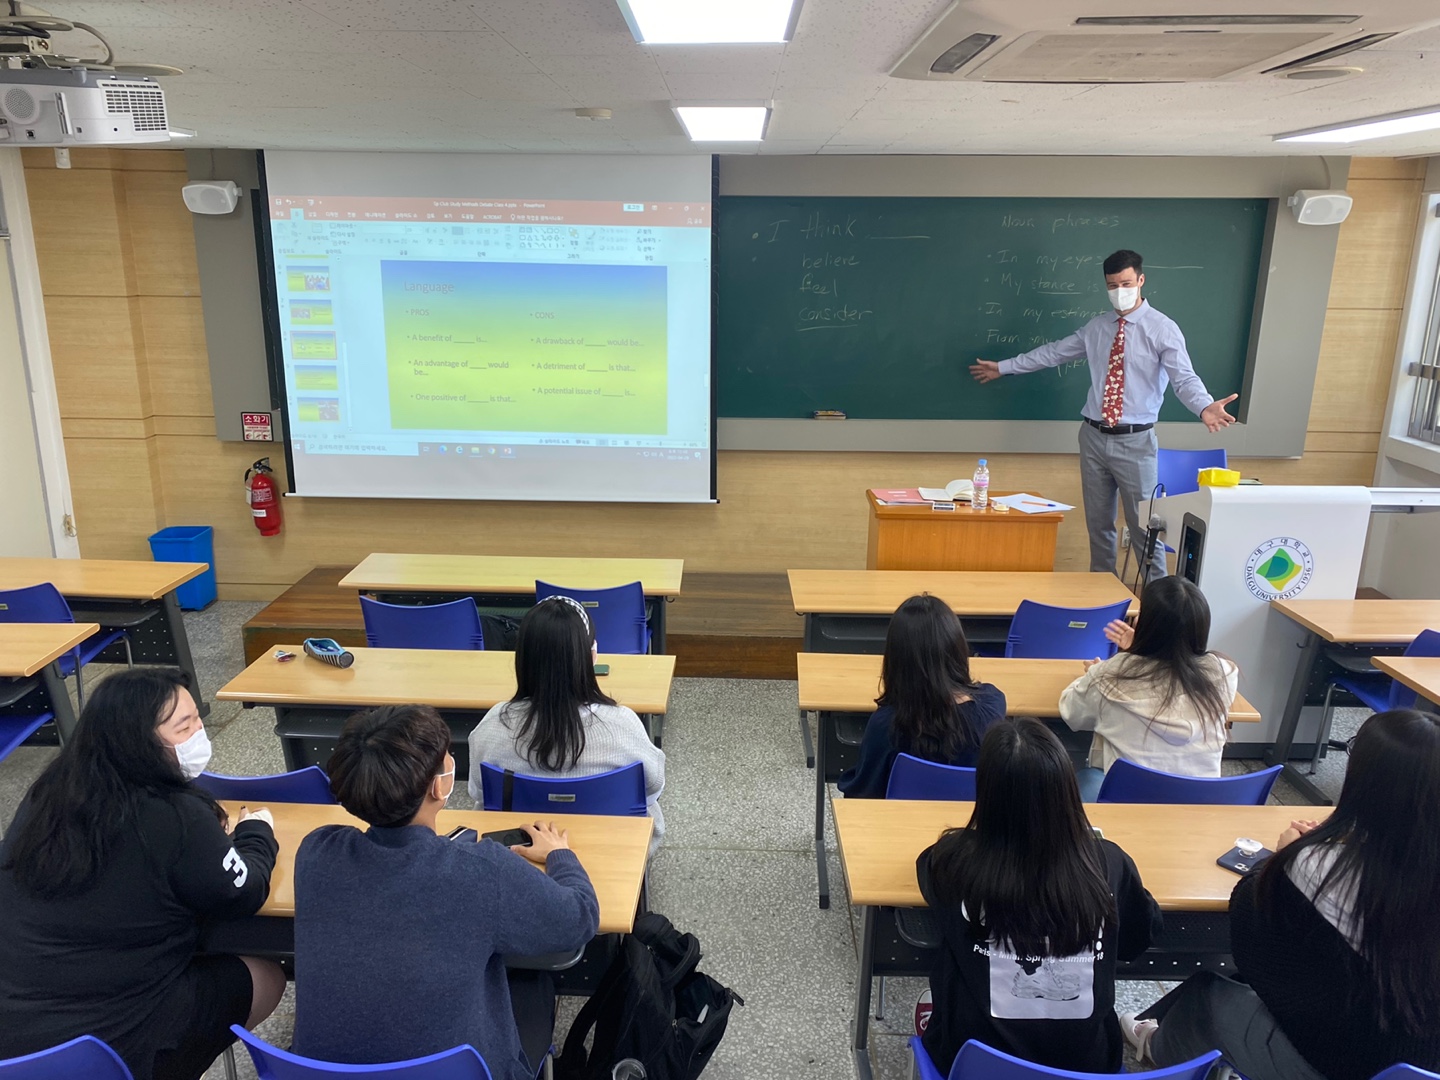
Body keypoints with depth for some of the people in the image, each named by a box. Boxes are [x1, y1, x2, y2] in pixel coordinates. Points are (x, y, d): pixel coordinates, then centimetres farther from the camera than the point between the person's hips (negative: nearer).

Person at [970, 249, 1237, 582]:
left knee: (1143, 521, 0)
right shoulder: (1096, 327, 8)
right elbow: (1053, 353, 17)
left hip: (1135, 441, -4)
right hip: (1094, 436, 4)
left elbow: (1184, 378, -16)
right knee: (1098, 519, 14)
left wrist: (1205, 407, -37)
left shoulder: (1163, 329, -6)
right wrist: (1003, 367, 20)